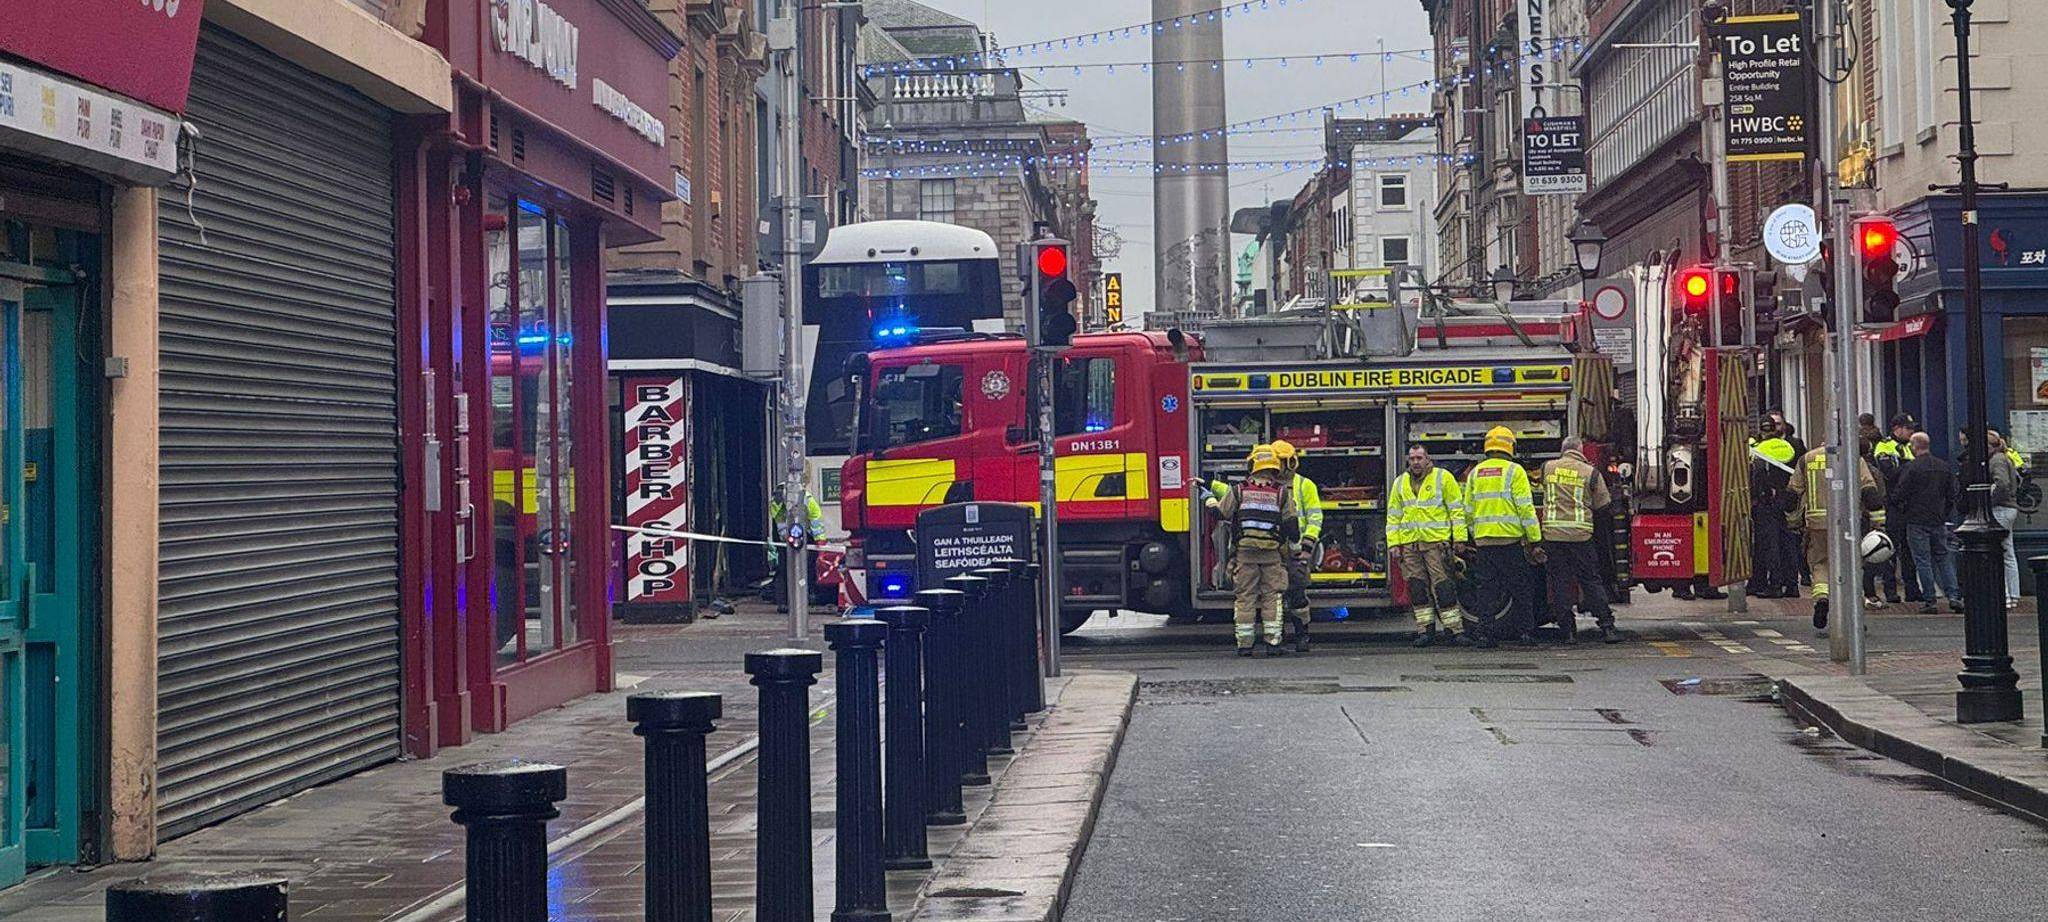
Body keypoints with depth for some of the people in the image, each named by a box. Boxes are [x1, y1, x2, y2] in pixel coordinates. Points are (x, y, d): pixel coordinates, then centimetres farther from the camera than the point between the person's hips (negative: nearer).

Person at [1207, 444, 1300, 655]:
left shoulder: (1239, 490, 1)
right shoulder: (1282, 493, 0)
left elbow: (1223, 513, 9)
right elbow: (1291, 523, 0)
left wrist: (1212, 503, 30)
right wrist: (1295, 543, 17)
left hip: (1245, 551, 1)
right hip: (1272, 553, 0)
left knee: (1245, 597, 5)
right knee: (1272, 596, 6)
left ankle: (1244, 643, 5)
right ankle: (1272, 642, 1)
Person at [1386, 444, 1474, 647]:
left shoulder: (1443, 477, 4)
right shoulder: (1400, 483, 15)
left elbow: (1457, 509, 3)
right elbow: (1393, 516, 16)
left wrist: (1459, 538, -4)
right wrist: (1393, 543, 6)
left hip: (1436, 541, -4)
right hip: (1409, 544, 4)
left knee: (1442, 586, -7)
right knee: (1417, 588, 3)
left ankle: (1455, 629, -4)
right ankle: (1425, 630, 8)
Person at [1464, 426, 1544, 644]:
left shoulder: (1475, 473, 10)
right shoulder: (1514, 471, -5)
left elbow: (1468, 511, 12)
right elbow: (1526, 509, -8)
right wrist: (1535, 540, -5)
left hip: (1483, 541, 4)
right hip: (1510, 538, -4)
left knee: (1487, 588, 7)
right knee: (1521, 588, 5)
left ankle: (1483, 632, 3)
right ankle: (1525, 632, 4)